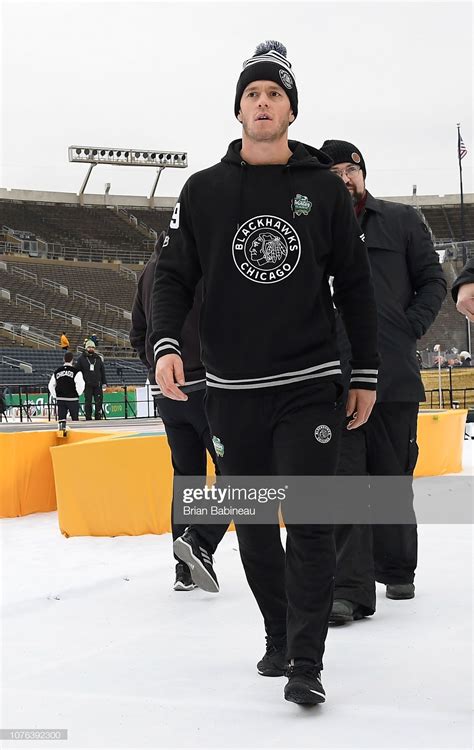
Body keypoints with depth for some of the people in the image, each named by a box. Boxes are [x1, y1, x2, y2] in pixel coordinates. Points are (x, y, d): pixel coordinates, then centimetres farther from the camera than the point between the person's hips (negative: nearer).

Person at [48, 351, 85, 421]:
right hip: (72, 399, -4)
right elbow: (80, 384, -17)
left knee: (61, 419, 4)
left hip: (60, 399, 4)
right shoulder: (76, 371, -7)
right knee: (75, 419, 6)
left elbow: (50, 386, 12)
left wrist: (55, 396, 18)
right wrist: (78, 394, 0)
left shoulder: (57, 371, 8)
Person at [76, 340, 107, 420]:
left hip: (97, 384, 2)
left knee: (98, 402, -1)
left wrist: (104, 383, 7)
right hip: (87, 385, -2)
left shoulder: (98, 358, 11)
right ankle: (88, 418, 6)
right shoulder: (82, 358, 4)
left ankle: (98, 417, 4)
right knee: (88, 402, 0)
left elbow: (103, 371, 14)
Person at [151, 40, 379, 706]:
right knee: (254, 524, 9)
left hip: (311, 385, -1)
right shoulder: (204, 191, 4)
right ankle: (279, 637, 25)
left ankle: (306, 662, -3)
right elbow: (174, 274, 5)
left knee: (309, 525, -7)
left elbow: (354, 284, 7)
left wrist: (366, 375, 6)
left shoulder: (324, 188, 3)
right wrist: (166, 344, -13)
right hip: (231, 390, 2)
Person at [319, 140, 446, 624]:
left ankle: (396, 570, 26)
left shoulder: (401, 221, 10)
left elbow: (432, 279, 11)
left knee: (393, 475, 10)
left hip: (394, 375, 1)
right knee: (343, 479, -7)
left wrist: (411, 328, -2)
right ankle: (350, 588, -8)